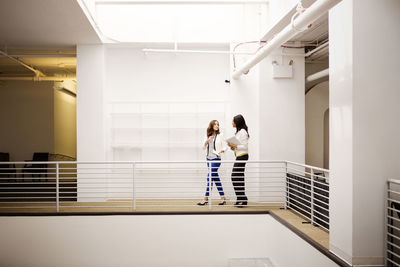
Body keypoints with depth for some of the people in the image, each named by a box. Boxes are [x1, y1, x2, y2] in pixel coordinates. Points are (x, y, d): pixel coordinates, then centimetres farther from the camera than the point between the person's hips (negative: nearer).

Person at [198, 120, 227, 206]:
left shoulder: (220, 135, -2)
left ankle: (206, 199, -7)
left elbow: (225, 146, -3)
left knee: (210, 177, -10)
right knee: (216, 178, 8)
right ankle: (223, 198, 14)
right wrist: (207, 141, -8)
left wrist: (221, 151, -21)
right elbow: (204, 147, 9)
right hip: (209, 158, 6)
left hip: (216, 159, -6)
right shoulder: (208, 136, 10)